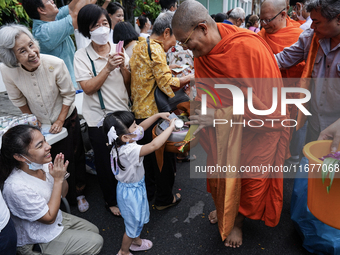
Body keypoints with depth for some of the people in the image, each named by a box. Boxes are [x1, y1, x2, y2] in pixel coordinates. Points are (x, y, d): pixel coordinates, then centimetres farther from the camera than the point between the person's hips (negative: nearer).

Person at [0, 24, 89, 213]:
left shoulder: (56, 64, -30)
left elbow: (69, 95, -15)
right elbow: (19, 101, -5)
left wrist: (60, 121, -14)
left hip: (67, 118, -2)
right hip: (40, 123, 2)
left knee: (74, 158, 11)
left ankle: (79, 193, 37)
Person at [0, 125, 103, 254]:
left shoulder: (43, 164, -14)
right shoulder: (16, 187, -36)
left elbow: (62, 193, 2)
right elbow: (49, 218, -24)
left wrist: (63, 175, -21)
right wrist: (58, 179, -28)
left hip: (58, 218, 7)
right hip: (41, 238, -7)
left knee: (94, 230, 17)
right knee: (96, 242, 2)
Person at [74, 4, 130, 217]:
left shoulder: (118, 50, 0)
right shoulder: (82, 56, -8)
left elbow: (128, 83, 3)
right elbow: (88, 88, -16)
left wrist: (123, 66, -16)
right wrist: (108, 67, -24)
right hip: (99, 118, -2)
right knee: (105, 163, 12)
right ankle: (111, 200, 35)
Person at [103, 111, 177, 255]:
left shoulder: (121, 142, -13)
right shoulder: (129, 151, -39)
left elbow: (142, 126, -1)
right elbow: (154, 145, -50)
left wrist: (158, 115, -8)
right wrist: (171, 127, -39)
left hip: (136, 186, 9)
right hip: (131, 192, -8)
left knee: (139, 218, 31)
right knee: (133, 223, 18)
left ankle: (136, 241, 58)